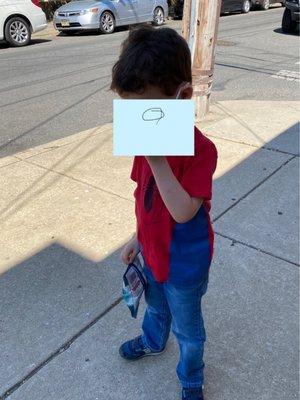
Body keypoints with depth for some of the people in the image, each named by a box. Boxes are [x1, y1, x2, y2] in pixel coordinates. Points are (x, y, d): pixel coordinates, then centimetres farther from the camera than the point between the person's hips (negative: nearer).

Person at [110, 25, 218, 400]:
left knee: (187, 327, 20)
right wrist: (138, 238, 12)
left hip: (183, 263, -6)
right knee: (156, 306, 34)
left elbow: (182, 211, -35)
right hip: (153, 251, 6)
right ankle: (153, 341, 64)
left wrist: (158, 161, -41)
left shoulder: (200, 149, -29)